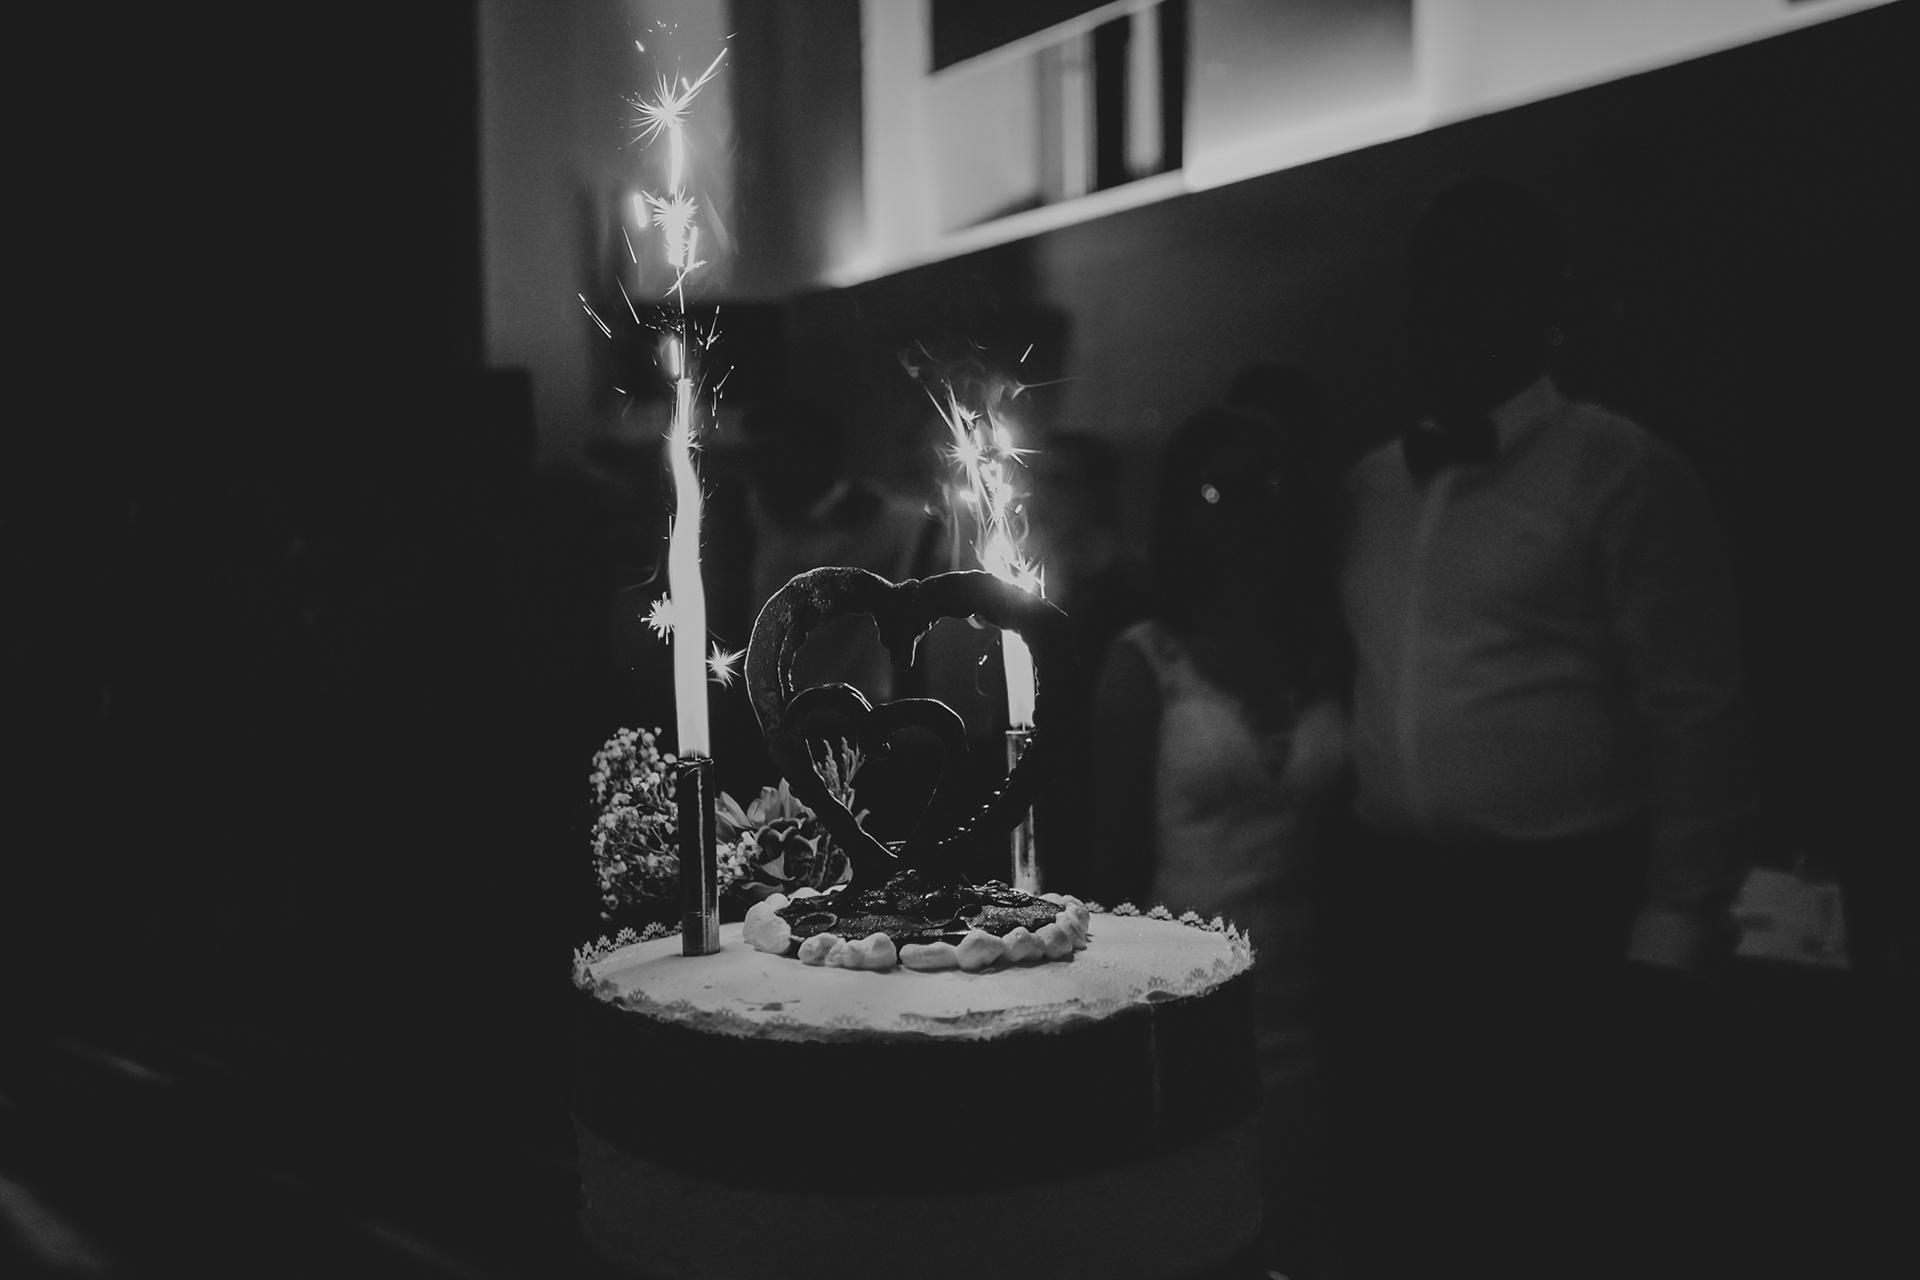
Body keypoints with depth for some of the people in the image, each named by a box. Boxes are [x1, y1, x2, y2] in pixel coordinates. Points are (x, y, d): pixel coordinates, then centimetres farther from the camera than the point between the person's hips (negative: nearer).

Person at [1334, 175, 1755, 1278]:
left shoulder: (1620, 471, -6)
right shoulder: (1370, 484, 11)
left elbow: (1697, 716, -8)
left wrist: (1672, 928, -10)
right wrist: (1355, 877, 8)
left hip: (1562, 916, -5)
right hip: (1396, 909, 5)